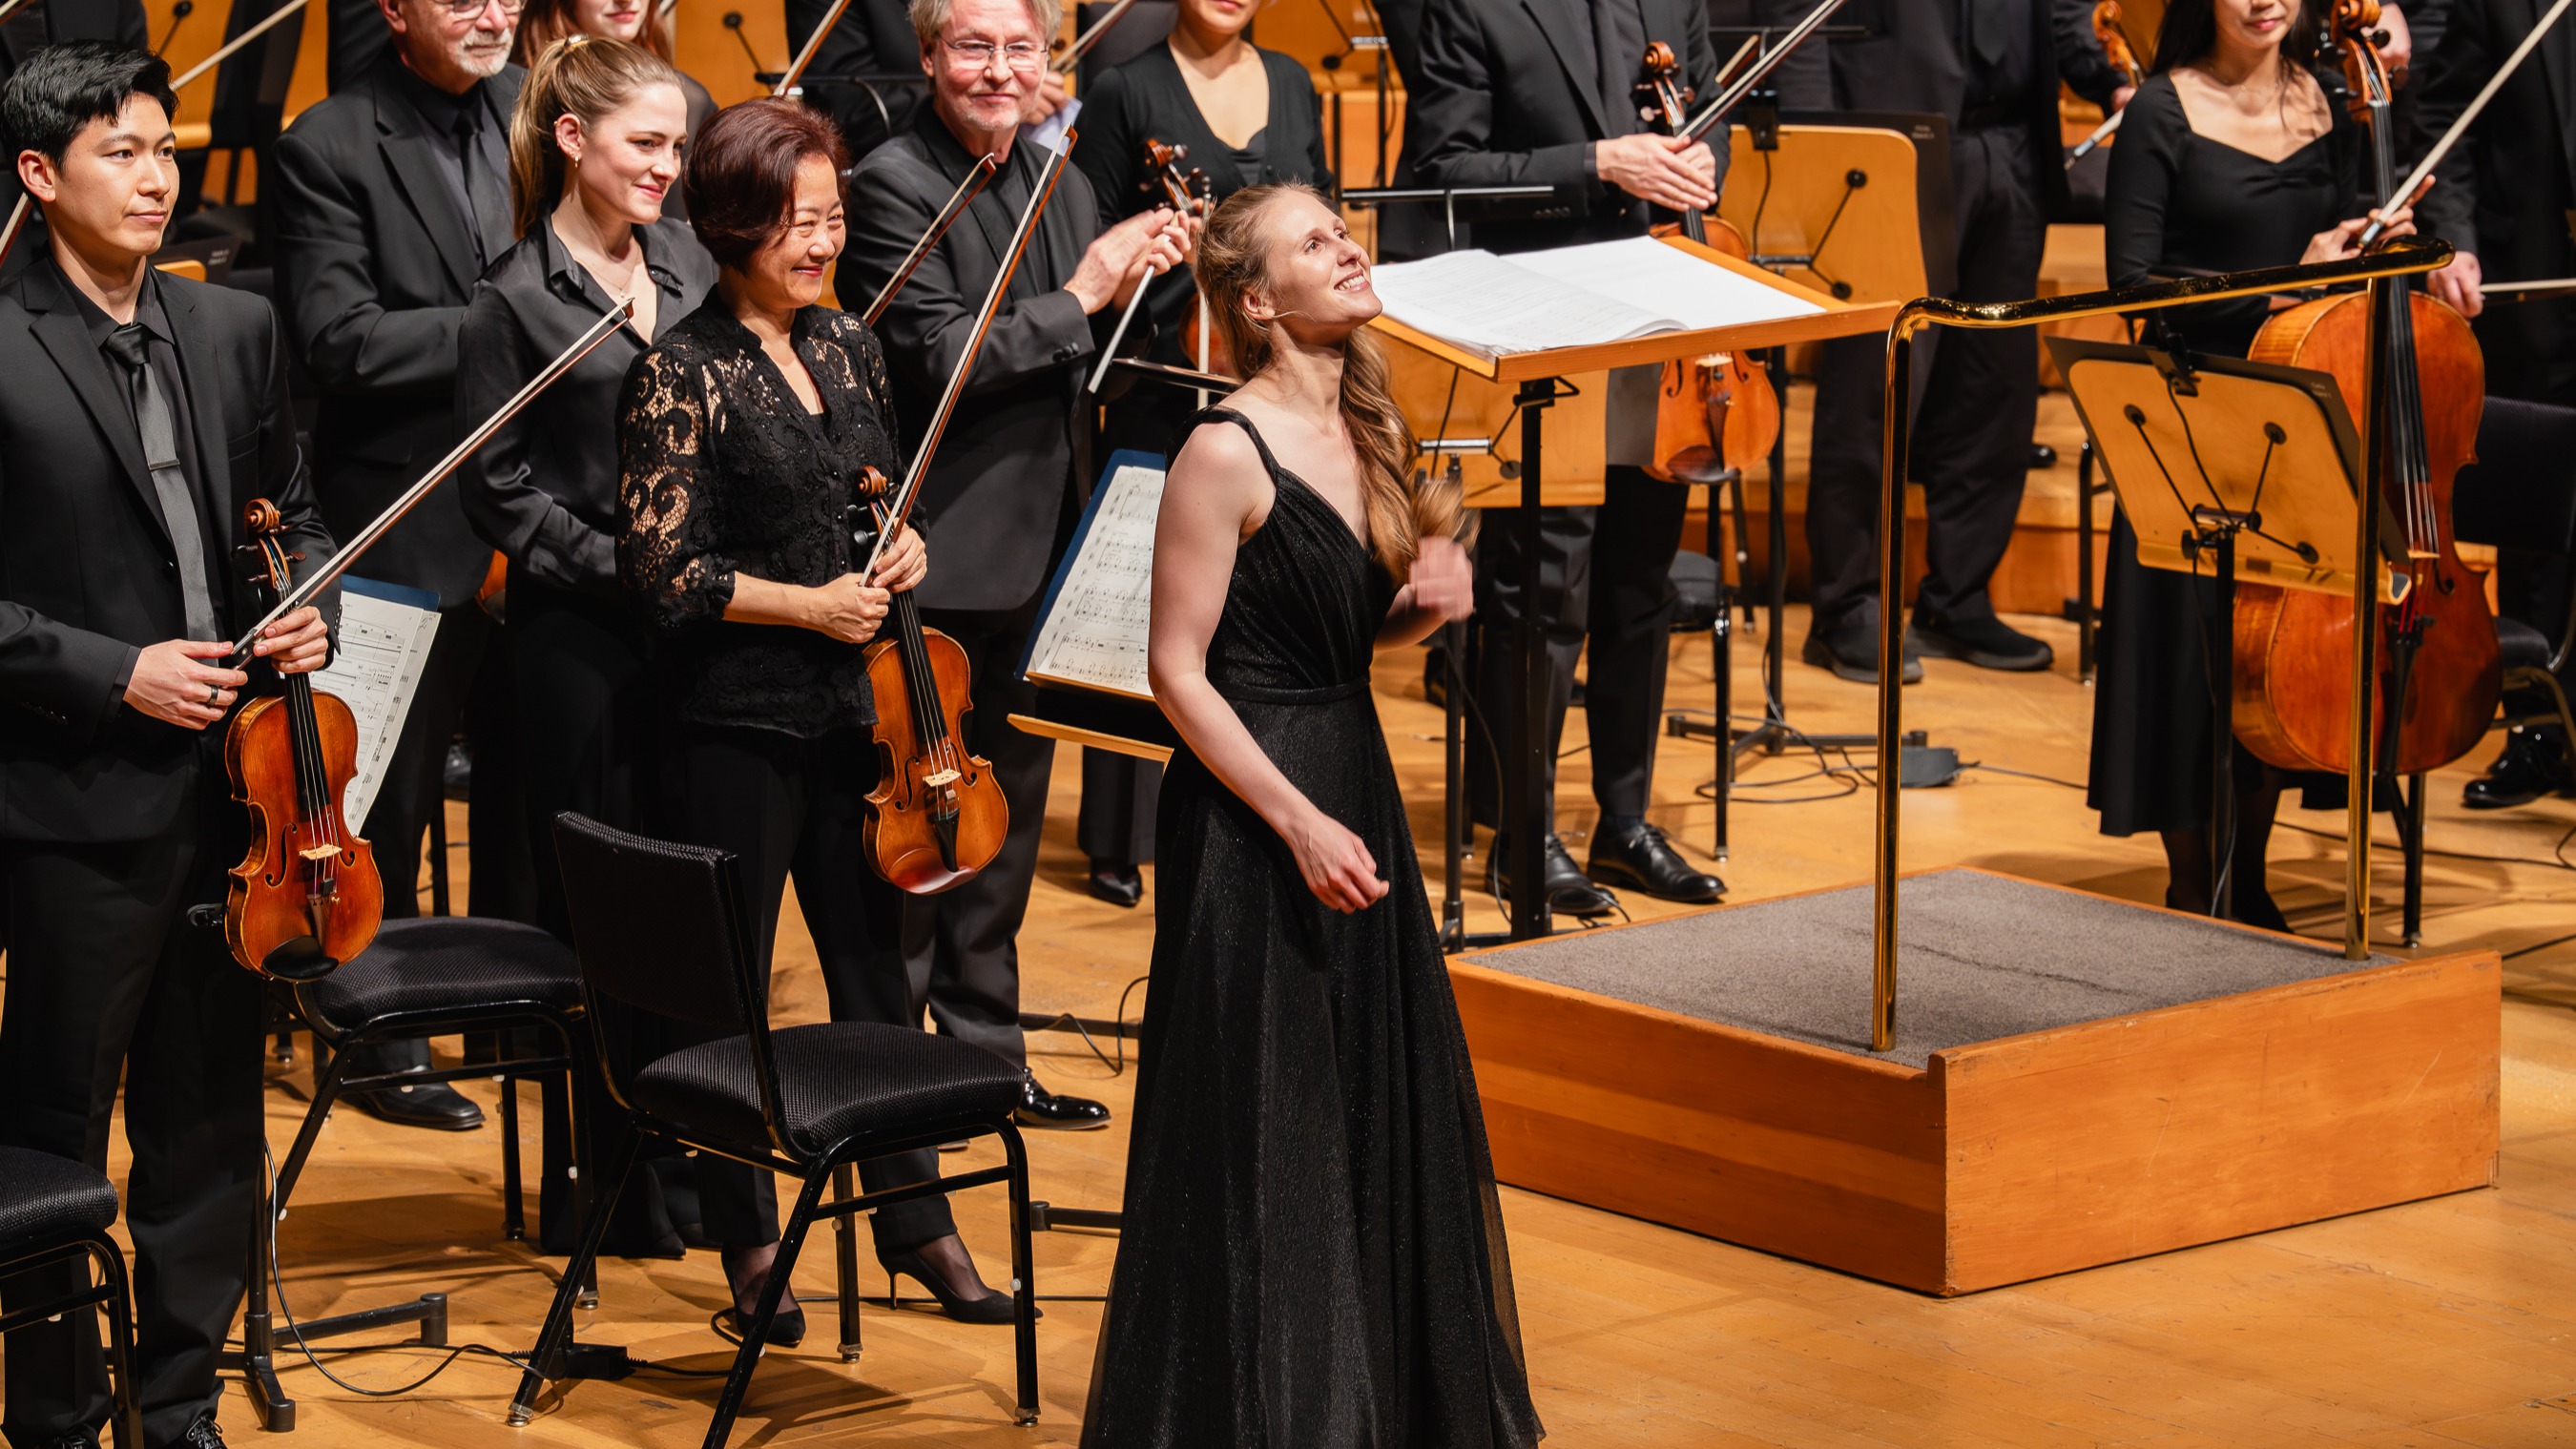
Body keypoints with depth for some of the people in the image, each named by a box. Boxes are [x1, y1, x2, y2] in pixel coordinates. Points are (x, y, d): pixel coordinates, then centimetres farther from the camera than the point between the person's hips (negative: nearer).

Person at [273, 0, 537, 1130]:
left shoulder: (538, 110, 4)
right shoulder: (327, 149, -11)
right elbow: (342, 340, -19)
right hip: (411, 526, -5)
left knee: (529, 777, 15)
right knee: (395, 796, 5)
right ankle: (385, 1040, 17)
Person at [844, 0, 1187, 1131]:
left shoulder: (1062, 187, 11)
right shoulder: (893, 186, -13)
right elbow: (938, 361, -21)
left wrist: (1133, 284, 0)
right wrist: (1080, 296, -19)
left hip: (1035, 558, 8)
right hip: (940, 562, -8)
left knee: (1007, 820, 15)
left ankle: (987, 1053, 24)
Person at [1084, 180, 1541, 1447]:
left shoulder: (1364, 432, 9)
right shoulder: (1228, 452, -15)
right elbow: (1178, 669, -15)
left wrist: (1427, 601, -3)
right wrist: (1298, 823, -20)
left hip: (1355, 784, 8)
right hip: (1254, 808, -8)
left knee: (1391, 1105, 14)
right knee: (1268, 1127, -1)